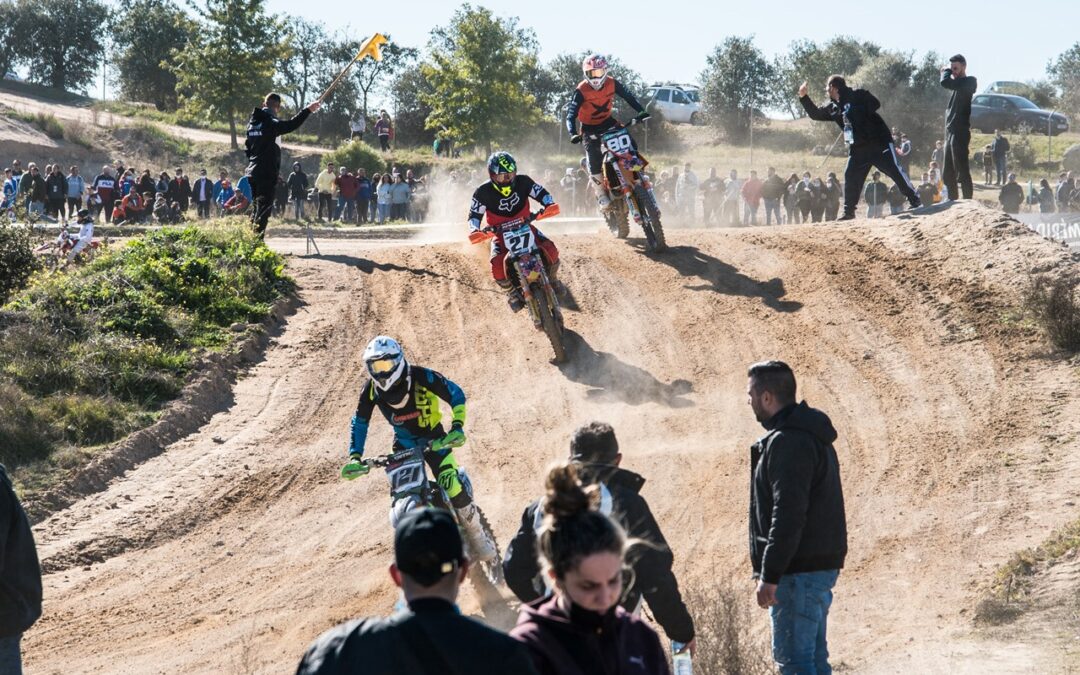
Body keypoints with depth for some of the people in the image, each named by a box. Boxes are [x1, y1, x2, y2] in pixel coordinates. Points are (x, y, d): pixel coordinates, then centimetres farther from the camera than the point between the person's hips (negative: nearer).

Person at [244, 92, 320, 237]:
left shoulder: (253, 122, 14)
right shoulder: (270, 122, -12)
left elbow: (247, 148, 19)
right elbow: (289, 126, -28)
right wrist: (308, 111, -27)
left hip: (253, 172, 8)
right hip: (267, 174, -8)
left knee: (257, 208, 17)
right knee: (264, 209, -8)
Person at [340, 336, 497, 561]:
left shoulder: (420, 376, -25)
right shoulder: (371, 389, -13)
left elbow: (455, 394, -17)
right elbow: (360, 422, -1)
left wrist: (457, 427, -30)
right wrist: (354, 456, -12)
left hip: (433, 438, -4)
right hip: (403, 443, 4)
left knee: (454, 488, -20)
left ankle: (477, 537, 1)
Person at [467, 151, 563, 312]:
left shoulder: (522, 182, -10)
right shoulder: (484, 192, -15)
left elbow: (541, 192, 1)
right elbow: (474, 214, -8)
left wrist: (549, 204, -20)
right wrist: (474, 229, -28)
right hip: (500, 232, -2)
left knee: (550, 250, -23)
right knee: (497, 264, -31)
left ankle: (552, 279, 9)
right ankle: (512, 292, -1)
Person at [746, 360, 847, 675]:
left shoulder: (787, 441, -16)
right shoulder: (813, 435, 17)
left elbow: (788, 514, -23)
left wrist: (769, 575, -22)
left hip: (798, 571, -11)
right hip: (821, 564, 11)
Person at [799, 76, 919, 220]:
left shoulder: (857, 96, -8)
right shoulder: (834, 108, 13)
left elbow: (875, 104, -19)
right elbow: (815, 114, 18)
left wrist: (859, 116, -20)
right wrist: (804, 97, 9)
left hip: (879, 142, -7)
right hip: (857, 148, 7)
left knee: (894, 170, -11)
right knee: (850, 177, 1)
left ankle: (915, 201, -6)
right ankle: (849, 211, 8)